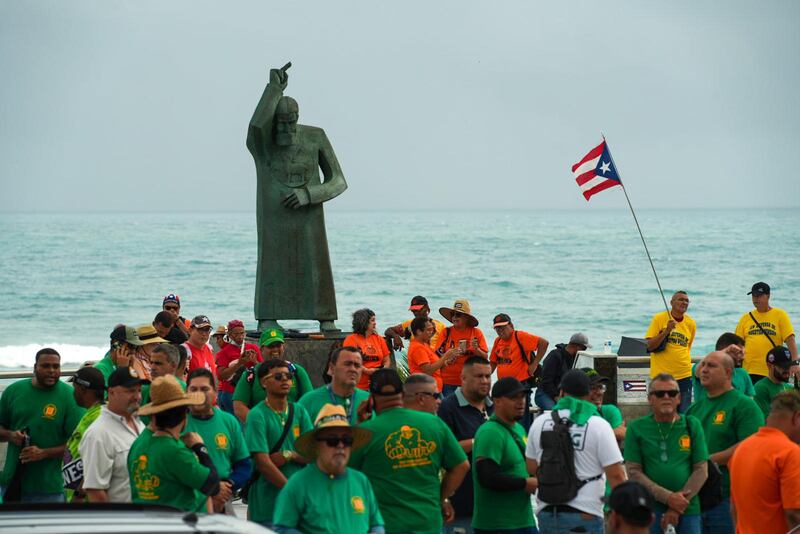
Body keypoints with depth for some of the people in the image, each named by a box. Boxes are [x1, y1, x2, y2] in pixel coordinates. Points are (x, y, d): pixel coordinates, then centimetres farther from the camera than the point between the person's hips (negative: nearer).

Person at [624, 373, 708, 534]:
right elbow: (633, 472, -1)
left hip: (688, 510, 1)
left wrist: (677, 508, -7)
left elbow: (701, 470, 4)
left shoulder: (692, 425, 8)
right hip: (649, 510, -1)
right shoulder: (637, 428, 5)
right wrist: (668, 497, -12)